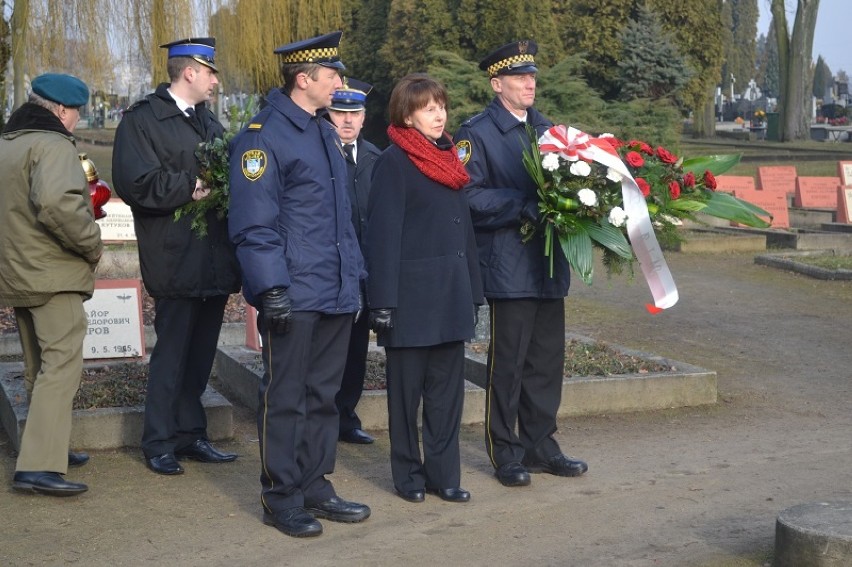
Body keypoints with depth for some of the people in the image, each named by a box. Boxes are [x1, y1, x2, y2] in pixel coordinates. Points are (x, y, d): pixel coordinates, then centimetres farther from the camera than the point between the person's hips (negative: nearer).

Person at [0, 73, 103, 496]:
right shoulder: (53, 145, -15)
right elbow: (56, 202, -31)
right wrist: (92, 244, -18)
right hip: (53, 275, -9)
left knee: (39, 367, 19)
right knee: (62, 365, -11)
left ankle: (50, 447, 29)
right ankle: (39, 466, -18)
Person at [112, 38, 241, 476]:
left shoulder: (208, 121, 18)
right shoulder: (142, 119, -6)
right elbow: (137, 184, -17)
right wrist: (193, 187, -15)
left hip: (215, 258, 7)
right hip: (177, 262, -7)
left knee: (200, 353, 12)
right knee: (171, 352, -1)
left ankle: (190, 434, 23)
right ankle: (159, 443, 10)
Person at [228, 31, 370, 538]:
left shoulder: (326, 131, 15)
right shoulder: (263, 135, -12)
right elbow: (254, 224, -16)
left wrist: (356, 275, 18)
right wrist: (272, 287, -21)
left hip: (336, 293, 8)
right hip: (294, 296, -8)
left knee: (323, 396, 14)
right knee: (285, 400, 2)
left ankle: (315, 488, 25)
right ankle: (281, 499, 13)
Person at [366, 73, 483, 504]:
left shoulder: (449, 158, 13)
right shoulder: (394, 162, -8)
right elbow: (383, 233, -12)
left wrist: (472, 288, 14)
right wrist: (383, 300, -17)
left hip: (450, 293, 7)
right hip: (412, 294, -6)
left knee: (447, 388, 9)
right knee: (407, 388, 5)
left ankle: (443, 473, 17)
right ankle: (408, 474, 16)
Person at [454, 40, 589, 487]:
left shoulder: (547, 130, 14)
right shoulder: (476, 134, -6)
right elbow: (472, 198, -15)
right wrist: (525, 205, -23)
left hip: (548, 265, 6)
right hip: (509, 267, -6)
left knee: (546, 361, 12)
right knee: (507, 363, 1)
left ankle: (540, 446, 23)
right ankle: (506, 454, 12)